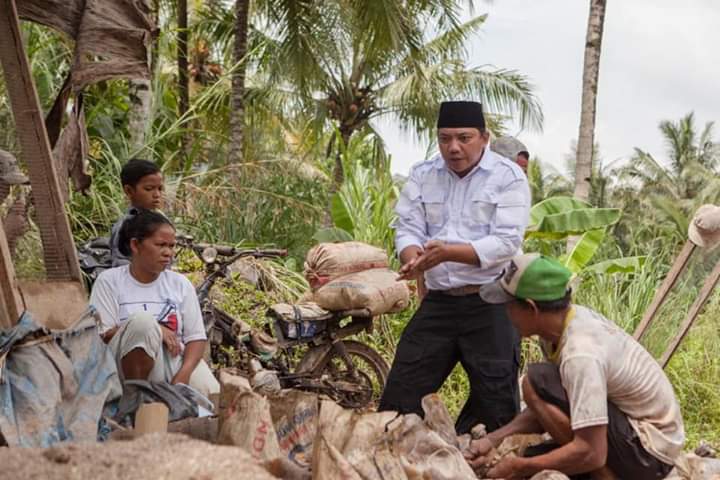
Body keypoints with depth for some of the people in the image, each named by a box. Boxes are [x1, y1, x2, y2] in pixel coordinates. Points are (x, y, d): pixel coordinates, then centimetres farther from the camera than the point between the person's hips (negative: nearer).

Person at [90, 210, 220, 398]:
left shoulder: (180, 284, 13)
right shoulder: (110, 281, 5)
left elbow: (197, 337, 4)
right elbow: (101, 335, -5)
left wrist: (183, 375, -15)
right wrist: (155, 330, -12)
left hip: (177, 360, 2)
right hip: (133, 366, -2)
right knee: (143, 319, -31)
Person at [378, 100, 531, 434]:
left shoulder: (508, 177, -5)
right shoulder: (422, 176, 9)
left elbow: (506, 242, -15)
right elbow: (407, 228, 3)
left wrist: (448, 252, -28)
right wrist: (413, 259, -21)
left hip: (490, 306, -4)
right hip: (437, 301, 4)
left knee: (497, 403, 2)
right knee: (401, 389, 6)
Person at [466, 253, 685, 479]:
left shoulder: (581, 354, -29)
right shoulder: (570, 319, -3)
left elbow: (591, 453, -29)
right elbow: (547, 410, 4)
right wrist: (493, 439, -5)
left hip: (648, 451, -9)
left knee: (536, 383, -20)